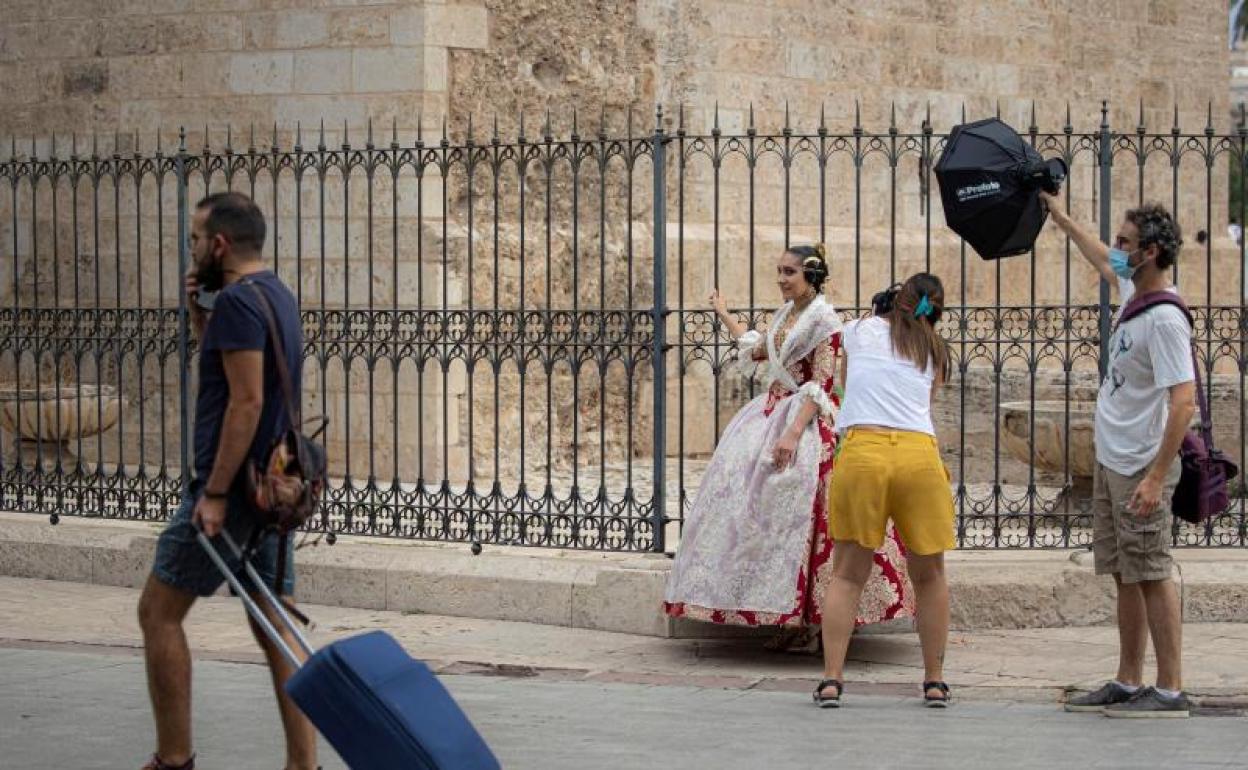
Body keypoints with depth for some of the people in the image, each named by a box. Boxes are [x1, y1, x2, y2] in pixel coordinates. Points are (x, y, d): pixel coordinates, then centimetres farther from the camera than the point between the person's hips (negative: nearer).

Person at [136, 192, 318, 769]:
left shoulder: (238, 299, -15)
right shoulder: (275, 295, 15)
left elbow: (247, 401, -22)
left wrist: (215, 494, -22)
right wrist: (198, 314, 15)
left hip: (231, 488, -9)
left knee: (159, 613, 2)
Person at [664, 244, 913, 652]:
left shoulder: (823, 319, -10)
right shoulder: (786, 314, 14)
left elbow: (820, 385, -15)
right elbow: (756, 350, 31)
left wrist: (794, 432, -24)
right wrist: (724, 314, 36)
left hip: (806, 420, -8)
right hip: (771, 415, 8)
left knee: (800, 516, -10)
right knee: (763, 508, 4)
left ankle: (814, 622, -5)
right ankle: (791, 621, 8)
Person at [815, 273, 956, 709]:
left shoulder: (858, 330, 18)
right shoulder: (934, 350, 20)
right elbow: (924, 402, 19)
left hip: (862, 449, -1)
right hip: (920, 453, 1)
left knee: (848, 574, 6)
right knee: (929, 575, 14)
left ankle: (831, 679, -2)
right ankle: (935, 681, 19)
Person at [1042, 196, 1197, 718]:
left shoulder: (1166, 321, -20)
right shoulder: (1136, 294, 7)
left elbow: (1184, 402, -25)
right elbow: (1103, 258, 30)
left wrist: (1156, 478, -27)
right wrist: (1060, 217, 39)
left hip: (1141, 468, -10)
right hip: (1111, 461, 10)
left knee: (1151, 576, -6)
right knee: (1126, 576, 13)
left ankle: (1170, 691, -2)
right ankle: (1128, 683, 20)